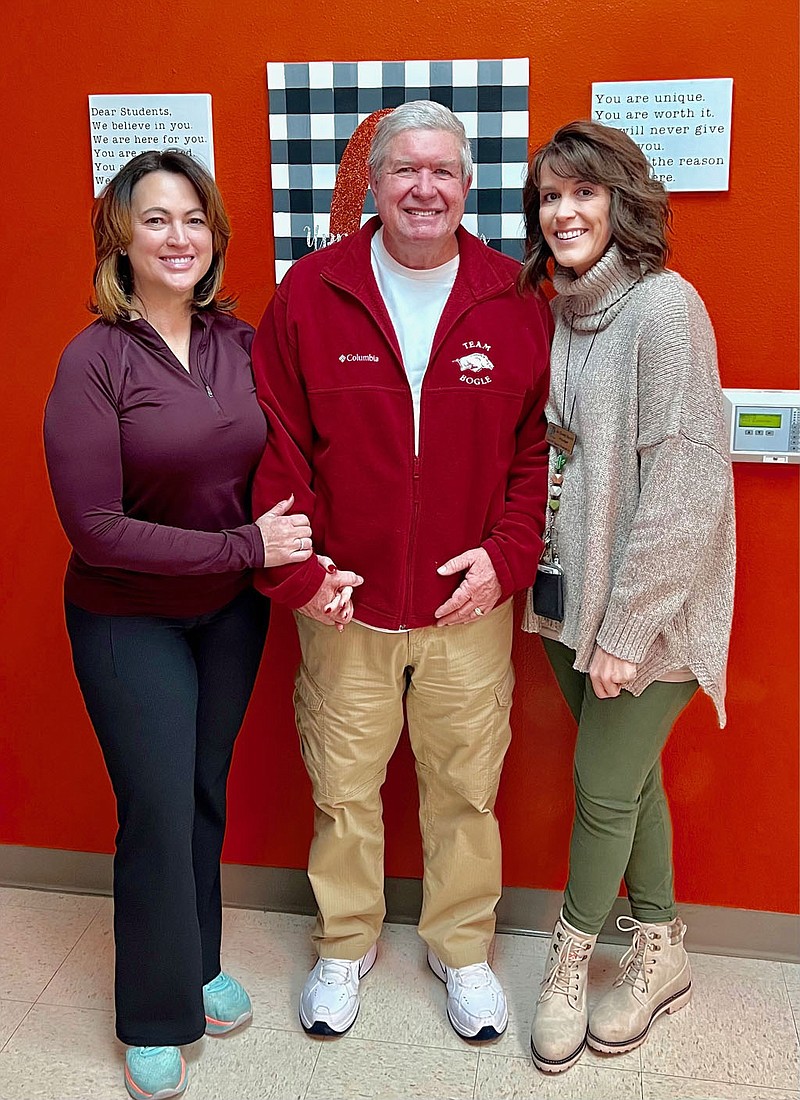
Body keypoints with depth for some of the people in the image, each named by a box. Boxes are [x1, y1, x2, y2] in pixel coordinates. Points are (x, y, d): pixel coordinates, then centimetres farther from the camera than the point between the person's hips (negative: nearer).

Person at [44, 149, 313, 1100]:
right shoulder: (95, 360, -16)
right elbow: (95, 529, -20)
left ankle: (200, 963, 42)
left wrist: (299, 560, -10)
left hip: (232, 611, 4)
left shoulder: (238, 342, -2)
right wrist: (247, 547, -20)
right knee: (157, 812, 5)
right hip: (129, 621, -4)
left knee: (206, 794, 18)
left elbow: (272, 469, 7)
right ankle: (155, 1016, 29)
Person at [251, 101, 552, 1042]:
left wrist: (508, 555, -8)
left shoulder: (514, 302, 0)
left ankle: (461, 947, 38)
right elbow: (273, 447, -2)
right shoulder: (309, 295, -2)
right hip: (343, 608, 0)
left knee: (465, 788, 14)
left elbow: (542, 446, 2)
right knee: (342, 789, 14)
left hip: (471, 609, 1)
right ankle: (344, 945, 39)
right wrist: (295, 566, -9)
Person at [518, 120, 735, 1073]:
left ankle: (569, 959, 29)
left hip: (647, 609, -6)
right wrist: (555, 590, 5)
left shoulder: (663, 306, -14)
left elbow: (686, 486, -19)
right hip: (568, 598, 7)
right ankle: (660, 954, 35)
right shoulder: (562, 313, 8)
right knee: (629, 777, 17)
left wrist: (627, 627, -18)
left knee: (605, 788, 5)